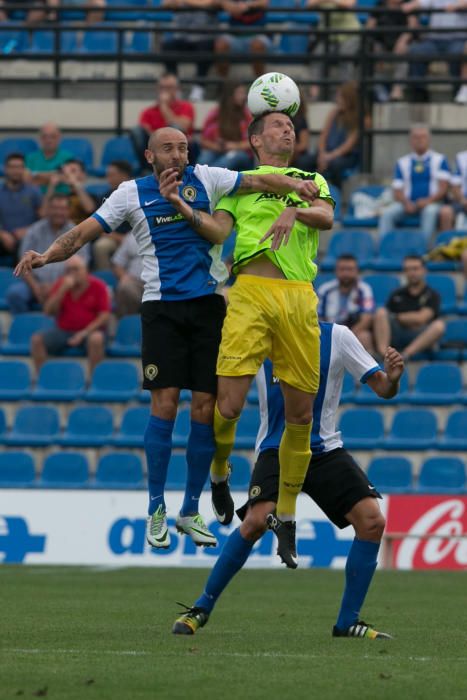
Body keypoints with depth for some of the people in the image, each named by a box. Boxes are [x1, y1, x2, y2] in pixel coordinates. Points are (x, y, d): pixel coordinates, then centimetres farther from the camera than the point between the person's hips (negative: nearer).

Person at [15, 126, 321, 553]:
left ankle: (191, 511, 11)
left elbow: (257, 182, -2)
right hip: (162, 306, -1)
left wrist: (294, 184, -20)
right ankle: (156, 510, 1)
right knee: (165, 403, -10)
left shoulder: (205, 179, 8)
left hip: (209, 305, 2)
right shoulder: (132, 194, 5)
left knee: (205, 407, -1)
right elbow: (84, 232, 2)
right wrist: (45, 256, -14)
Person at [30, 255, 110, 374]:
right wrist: (63, 289, -14)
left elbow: (104, 316, -7)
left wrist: (84, 332, -17)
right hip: (62, 330, 3)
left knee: (96, 339, -37)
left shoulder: (97, 286, -2)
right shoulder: (61, 284, 6)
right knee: (37, 339, -20)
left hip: (89, 331, -3)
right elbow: (48, 311, -3)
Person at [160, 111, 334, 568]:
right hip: (251, 292, -2)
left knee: (300, 414, 1)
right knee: (229, 404, -13)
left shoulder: (312, 181, 23)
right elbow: (219, 230, 6)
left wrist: (294, 210, -15)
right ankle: (218, 474, 19)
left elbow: (327, 216, 4)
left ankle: (286, 518, 13)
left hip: (300, 297, 2)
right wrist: (183, 209, -10)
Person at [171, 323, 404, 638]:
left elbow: (381, 388, -2)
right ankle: (201, 609, -9)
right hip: (276, 450, -2)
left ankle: (348, 622, -1)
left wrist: (392, 379, -24)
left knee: (372, 521, -15)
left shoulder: (337, 337, -1)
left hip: (325, 449, 2)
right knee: (256, 520, -26)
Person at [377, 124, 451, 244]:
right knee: (387, 213, -27)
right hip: (409, 204, 2)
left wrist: (429, 200, -18)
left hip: (431, 203, -2)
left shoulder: (439, 160, 9)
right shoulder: (402, 162, 16)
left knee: (430, 211, -39)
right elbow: (397, 191, 10)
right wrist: (406, 203, -12)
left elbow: (443, 189, 1)